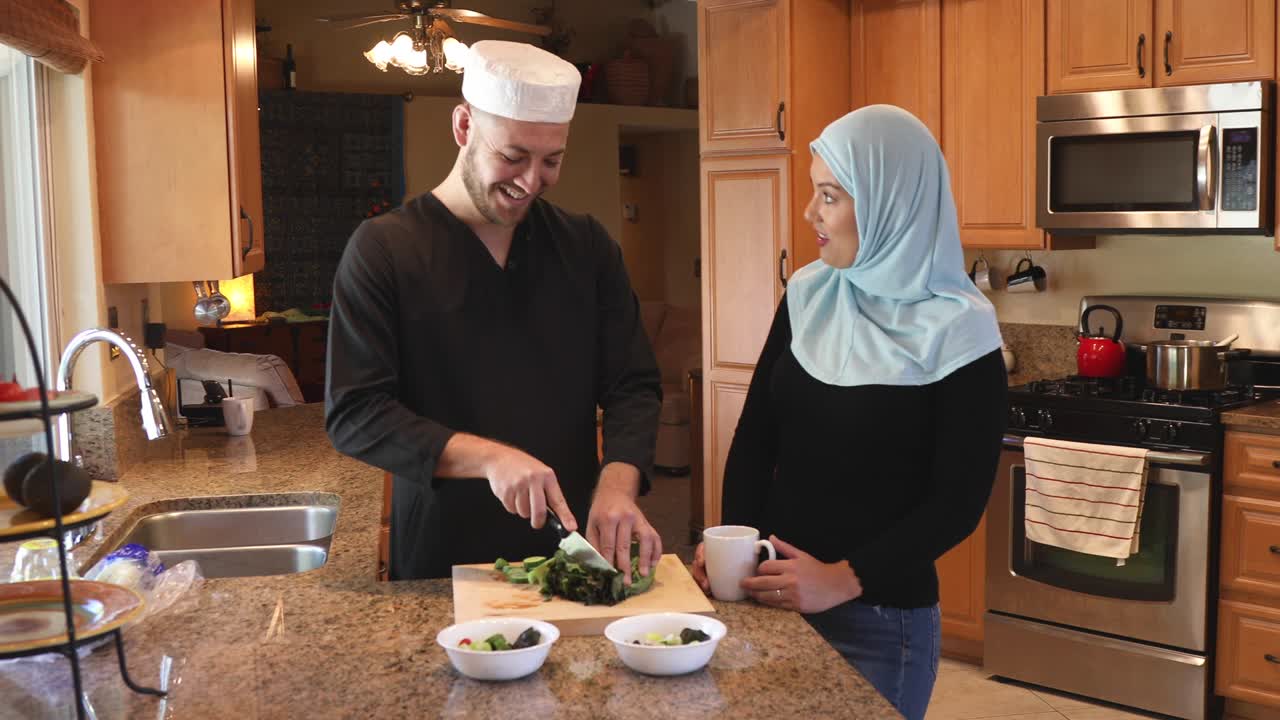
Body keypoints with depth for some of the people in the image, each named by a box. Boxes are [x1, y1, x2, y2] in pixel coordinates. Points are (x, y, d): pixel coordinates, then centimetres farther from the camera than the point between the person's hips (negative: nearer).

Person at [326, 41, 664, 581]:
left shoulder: (587, 247, 4)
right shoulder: (383, 249, -6)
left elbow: (633, 387, 3)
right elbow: (352, 414, -11)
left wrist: (617, 484, -17)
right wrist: (486, 457, -24)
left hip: (571, 554, 2)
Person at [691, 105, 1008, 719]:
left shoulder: (957, 332, -13)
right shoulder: (808, 294, 2)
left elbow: (958, 502, -13)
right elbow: (756, 432, 4)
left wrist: (845, 578, -21)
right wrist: (733, 540, -9)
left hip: (879, 618, -5)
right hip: (772, 590, 5)